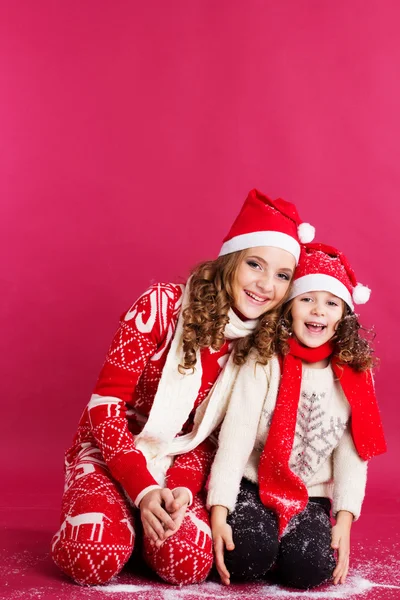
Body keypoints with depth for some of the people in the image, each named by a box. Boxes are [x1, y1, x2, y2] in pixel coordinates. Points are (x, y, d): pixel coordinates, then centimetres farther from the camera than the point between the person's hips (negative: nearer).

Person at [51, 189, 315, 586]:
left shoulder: (260, 346, -4)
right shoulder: (163, 306, -17)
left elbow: (212, 434, -1)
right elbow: (107, 402, -17)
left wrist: (182, 487, -21)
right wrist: (144, 489, -26)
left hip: (179, 464, 3)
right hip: (110, 453, -2)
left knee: (189, 563, -26)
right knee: (95, 558, -29)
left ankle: (147, 521, 8)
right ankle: (91, 521, 7)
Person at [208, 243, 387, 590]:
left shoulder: (353, 377, 0)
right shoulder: (263, 363, -10)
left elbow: (352, 456, 0)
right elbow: (234, 437, -16)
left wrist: (344, 520, -11)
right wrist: (218, 512, -23)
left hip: (310, 498, 3)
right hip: (252, 485, -2)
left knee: (311, 568, -23)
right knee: (250, 555, -28)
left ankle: (285, 547, 11)